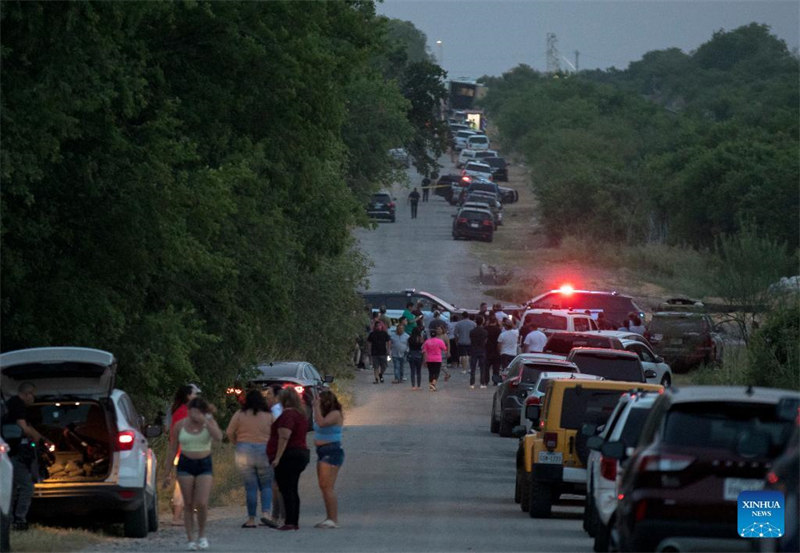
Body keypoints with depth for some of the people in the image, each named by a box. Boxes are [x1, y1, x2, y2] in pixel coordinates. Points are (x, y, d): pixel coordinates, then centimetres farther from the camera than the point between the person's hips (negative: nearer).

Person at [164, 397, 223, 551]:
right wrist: (168, 471, 8)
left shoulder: (209, 423, -1)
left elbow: (218, 437, -21)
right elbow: (173, 449, 8)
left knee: (202, 503, -11)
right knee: (189, 504, -1)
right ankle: (190, 539, 5)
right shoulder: (180, 425, 2)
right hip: (185, 464, 1)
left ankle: (202, 535, 11)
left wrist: (205, 422, -24)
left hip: (204, 465, -1)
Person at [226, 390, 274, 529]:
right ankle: (266, 512, -8)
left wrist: (236, 444, 17)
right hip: (264, 452, 0)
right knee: (266, 485, 11)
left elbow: (229, 432, 1)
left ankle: (251, 518, 4)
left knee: (250, 487, 3)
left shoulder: (239, 415, 0)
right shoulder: (269, 416, 1)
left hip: (244, 453, 0)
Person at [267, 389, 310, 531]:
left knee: (286, 489, -9)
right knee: (292, 490, 13)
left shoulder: (287, 414, -14)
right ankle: (295, 521, 12)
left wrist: (277, 457, -23)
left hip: (288, 455, -10)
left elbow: (284, 437, -22)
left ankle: (290, 522, -14)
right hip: (301, 453, 10)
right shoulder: (301, 414, 16)